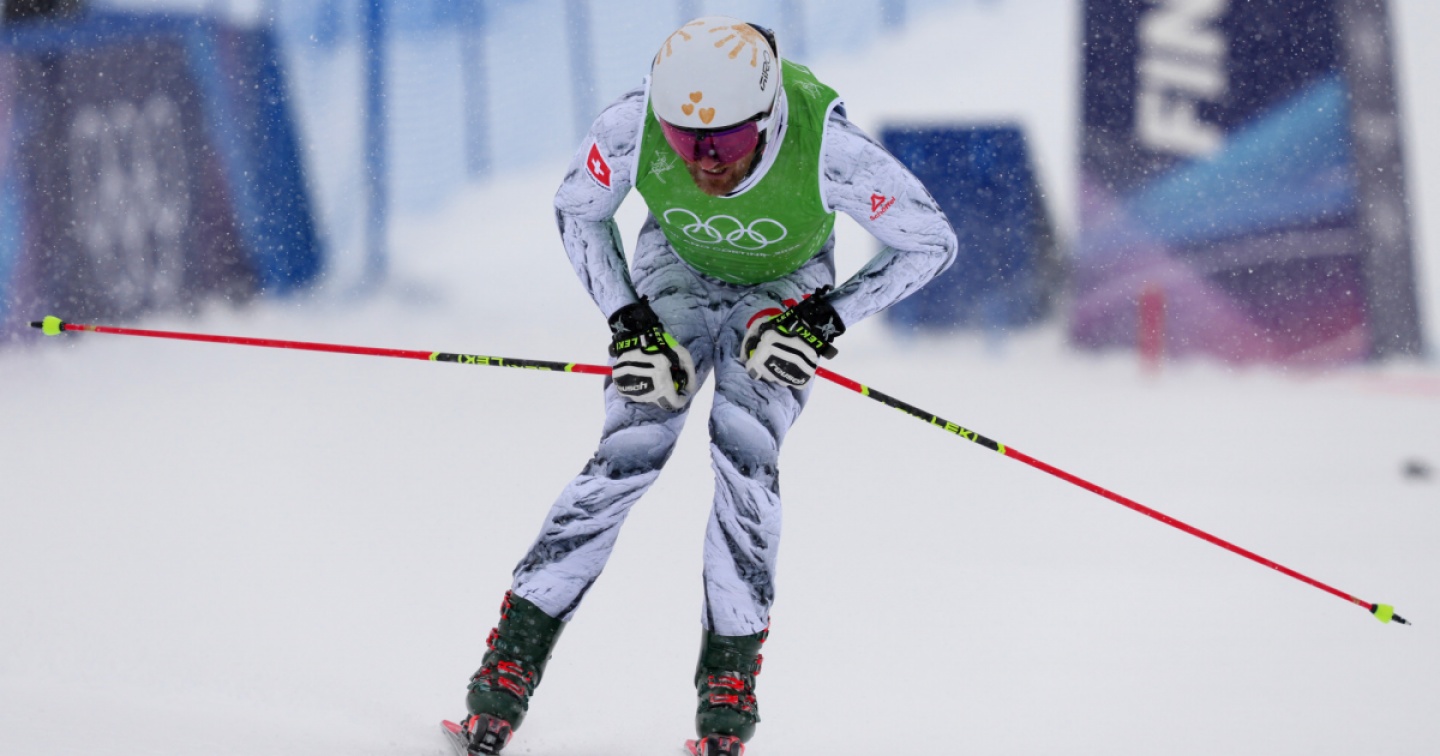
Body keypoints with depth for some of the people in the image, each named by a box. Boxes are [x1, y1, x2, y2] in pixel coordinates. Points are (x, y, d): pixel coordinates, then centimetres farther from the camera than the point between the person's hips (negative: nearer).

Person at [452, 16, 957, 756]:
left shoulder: (827, 148, -38)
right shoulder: (632, 127, -33)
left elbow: (929, 241, -21)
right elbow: (577, 209, -9)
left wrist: (826, 320, -27)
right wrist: (627, 322, -17)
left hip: (785, 291, -1)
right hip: (679, 271, 1)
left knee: (743, 447, -21)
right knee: (630, 451, -15)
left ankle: (729, 676, -11)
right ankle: (512, 659, -8)